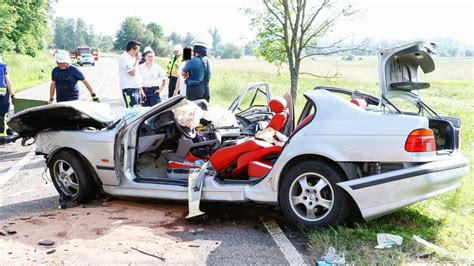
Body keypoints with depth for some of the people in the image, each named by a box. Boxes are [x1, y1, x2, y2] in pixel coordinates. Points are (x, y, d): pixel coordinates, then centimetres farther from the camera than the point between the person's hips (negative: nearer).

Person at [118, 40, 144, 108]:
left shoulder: (132, 58, 17)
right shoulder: (124, 58, -10)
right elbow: (132, 72, -19)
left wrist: (140, 90, 20)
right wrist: (137, 60, -8)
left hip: (136, 89, 9)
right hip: (129, 89, -9)